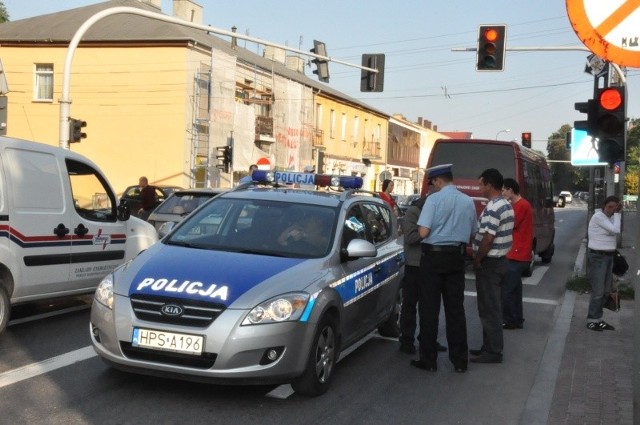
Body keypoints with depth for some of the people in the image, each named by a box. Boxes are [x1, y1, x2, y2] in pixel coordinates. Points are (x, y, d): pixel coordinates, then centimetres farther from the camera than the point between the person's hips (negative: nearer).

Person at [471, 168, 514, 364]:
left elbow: (487, 239, -24)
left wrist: (477, 260, -12)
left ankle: (493, 352, 2)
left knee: (488, 309, -3)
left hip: (489, 263, -10)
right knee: (493, 308, 16)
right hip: (500, 260, 10)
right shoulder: (506, 205, 12)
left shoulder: (493, 208, -20)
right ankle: (491, 346, 24)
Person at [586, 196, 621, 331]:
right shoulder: (598, 216, -15)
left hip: (608, 257, 9)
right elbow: (616, 230, -22)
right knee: (598, 291, -8)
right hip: (598, 257, -9)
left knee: (605, 291, 12)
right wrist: (617, 213, -17)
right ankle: (592, 320, 2)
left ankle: (597, 319, 20)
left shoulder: (610, 218, 12)